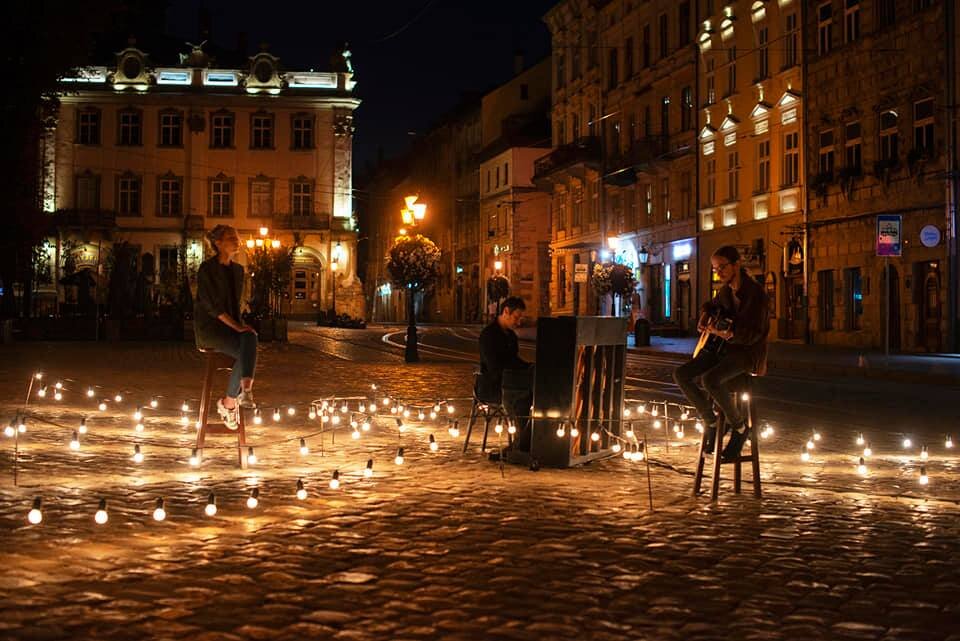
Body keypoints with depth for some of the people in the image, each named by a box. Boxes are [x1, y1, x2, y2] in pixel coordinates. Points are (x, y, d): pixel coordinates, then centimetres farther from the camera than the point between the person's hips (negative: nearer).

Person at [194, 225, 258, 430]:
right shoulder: (207, 268, -8)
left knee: (250, 337, -31)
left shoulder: (238, 270, 14)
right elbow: (211, 304, -15)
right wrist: (236, 326, -22)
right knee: (245, 352, -30)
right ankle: (229, 402, -17)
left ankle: (245, 390, -39)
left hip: (230, 326, 6)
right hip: (209, 327, -6)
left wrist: (240, 325, 3)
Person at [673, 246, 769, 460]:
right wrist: (705, 315, 10)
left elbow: (754, 333, -21)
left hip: (747, 352, -8)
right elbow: (713, 305, 33)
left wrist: (728, 334, -36)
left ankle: (739, 428, -12)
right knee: (681, 374, -10)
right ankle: (711, 422, 4)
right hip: (725, 347, 8)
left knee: (711, 379, -34)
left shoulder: (754, 291, -16)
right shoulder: (726, 290, 9)